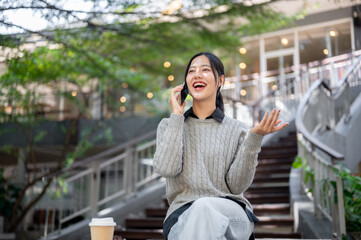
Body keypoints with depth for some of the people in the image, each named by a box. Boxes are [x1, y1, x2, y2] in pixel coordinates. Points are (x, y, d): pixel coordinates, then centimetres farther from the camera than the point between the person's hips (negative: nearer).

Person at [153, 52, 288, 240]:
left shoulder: (236, 130, 10)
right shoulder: (169, 125, 12)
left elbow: (237, 186, -1)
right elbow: (165, 169, -9)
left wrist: (254, 138, -11)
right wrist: (176, 116, -2)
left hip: (231, 213, 1)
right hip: (183, 214, 0)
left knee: (204, 207, -35)